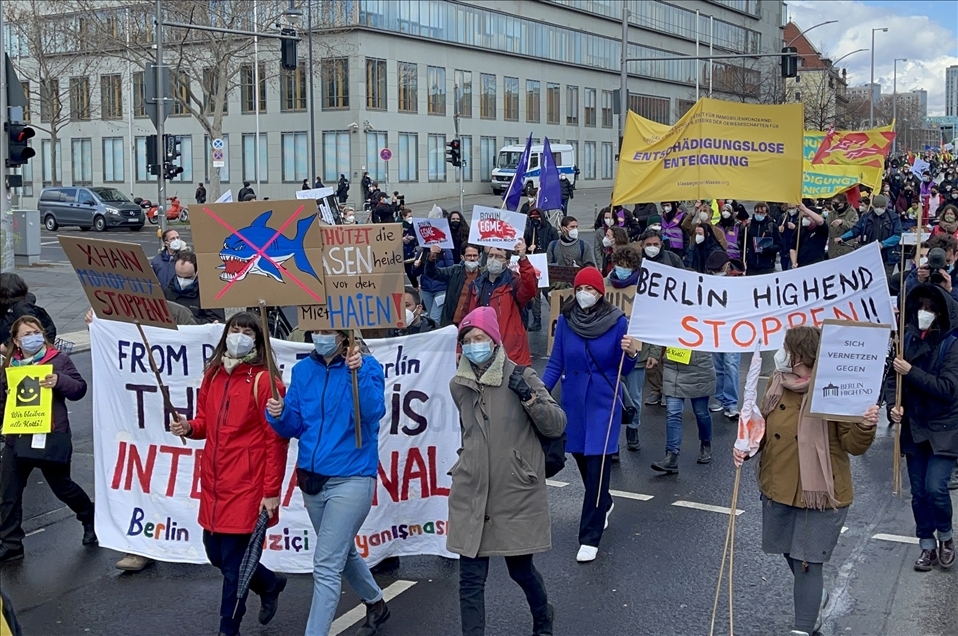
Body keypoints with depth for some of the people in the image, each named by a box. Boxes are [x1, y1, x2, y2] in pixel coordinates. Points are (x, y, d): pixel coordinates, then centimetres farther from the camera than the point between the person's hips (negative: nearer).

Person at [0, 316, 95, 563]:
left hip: (51, 436, -5)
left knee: (62, 486, 8)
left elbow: (80, 388, -7)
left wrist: (59, 381, -25)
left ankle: (91, 519, 33)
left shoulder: (59, 359, -3)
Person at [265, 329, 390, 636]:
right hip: (312, 479, 7)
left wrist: (357, 374, -36)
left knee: (326, 566, -10)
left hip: (351, 480, -6)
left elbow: (373, 412, -24)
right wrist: (279, 415, -16)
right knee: (342, 553, 23)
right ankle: (376, 604, 46)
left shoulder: (366, 366, -9)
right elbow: (294, 427, 5)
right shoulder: (302, 370, 5)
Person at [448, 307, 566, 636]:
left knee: (520, 569, 15)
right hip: (471, 495, 3)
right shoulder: (458, 385, 3)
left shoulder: (521, 376, -9)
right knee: (471, 579, 1)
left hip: (517, 495, -2)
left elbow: (557, 426, -10)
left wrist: (529, 396, -23)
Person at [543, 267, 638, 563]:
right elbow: (555, 363, 1)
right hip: (573, 401, 3)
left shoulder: (617, 320, -9)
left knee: (596, 463, -8)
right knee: (581, 458, 16)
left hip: (604, 402, -3)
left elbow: (623, 369, -4)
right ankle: (604, 504, 46)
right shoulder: (566, 320, -3)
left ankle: (589, 538, -3)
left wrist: (631, 353, -25)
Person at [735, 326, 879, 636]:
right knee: (790, 552, 24)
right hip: (778, 489, 7)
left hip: (820, 493, -7)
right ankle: (814, 598, 53)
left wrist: (865, 427, -36)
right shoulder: (777, 382, -2)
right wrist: (746, 447, -8)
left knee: (807, 562, -1)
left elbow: (852, 445, -16)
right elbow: (763, 426, 10)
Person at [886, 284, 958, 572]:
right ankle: (927, 545, 26)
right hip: (914, 427, 4)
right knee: (919, 492, 10)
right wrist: (894, 405, -14)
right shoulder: (908, 340, -1)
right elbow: (893, 377, 3)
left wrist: (911, 372, -23)